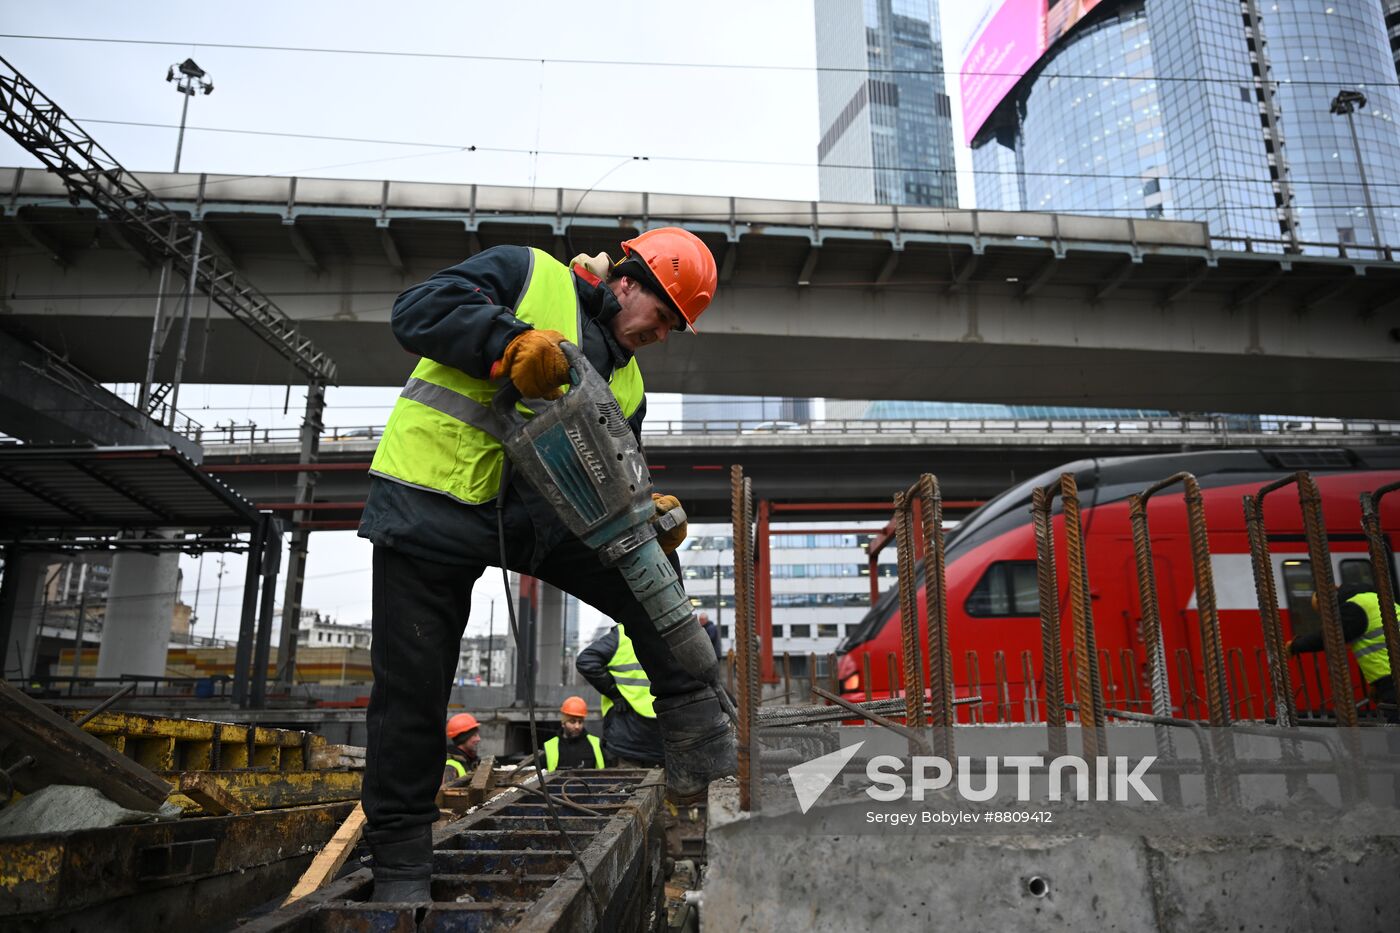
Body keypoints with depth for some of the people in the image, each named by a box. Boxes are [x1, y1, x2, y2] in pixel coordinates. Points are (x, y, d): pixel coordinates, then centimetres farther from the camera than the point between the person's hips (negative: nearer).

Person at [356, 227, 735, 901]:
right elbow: (418, 311, -12)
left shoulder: (626, 383, 15)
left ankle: (697, 745, 1)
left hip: (532, 514, 6)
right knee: (411, 688, 1)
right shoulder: (527, 274, 0)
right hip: (430, 503, -5)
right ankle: (399, 865, 17)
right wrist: (512, 342, -26)